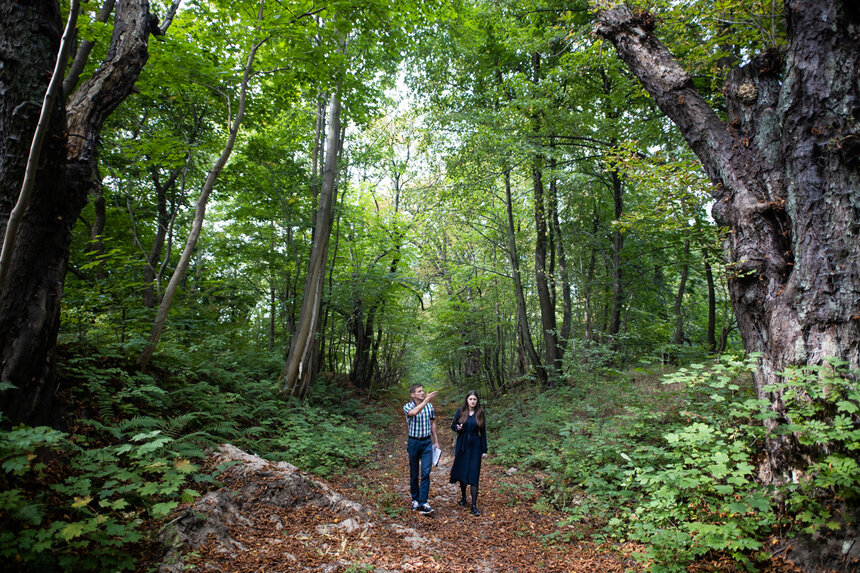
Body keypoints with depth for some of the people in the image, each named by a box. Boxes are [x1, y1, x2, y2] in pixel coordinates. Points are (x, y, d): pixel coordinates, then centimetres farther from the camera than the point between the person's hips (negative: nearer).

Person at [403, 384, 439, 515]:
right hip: (413, 442, -2)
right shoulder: (407, 407, -10)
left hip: (427, 442, 2)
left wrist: (436, 441, 14)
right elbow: (414, 412, -35)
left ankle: (423, 503, -7)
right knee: (414, 473, 10)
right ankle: (415, 499, 27)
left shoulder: (429, 406, 2)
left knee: (426, 473, -8)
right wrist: (427, 400, -38)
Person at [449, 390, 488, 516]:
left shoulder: (480, 413, -1)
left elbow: (483, 432, 3)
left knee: (474, 475, -6)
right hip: (462, 445, 1)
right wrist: (457, 427, -17)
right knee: (461, 472, 11)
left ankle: (474, 506, -4)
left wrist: (484, 450, 2)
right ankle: (463, 497, 34)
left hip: (475, 446, -1)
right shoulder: (460, 411, -2)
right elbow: (453, 424, 7)